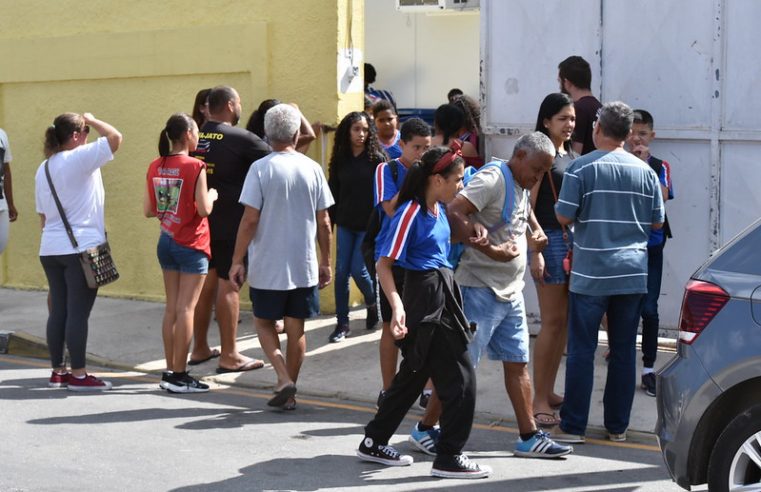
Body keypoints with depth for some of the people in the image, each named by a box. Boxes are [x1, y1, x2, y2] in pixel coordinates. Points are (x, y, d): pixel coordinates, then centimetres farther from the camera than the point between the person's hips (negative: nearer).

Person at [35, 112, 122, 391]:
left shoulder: (43, 169, 15)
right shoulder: (79, 158, -11)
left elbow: (42, 215, 18)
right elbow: (115, 138, -17)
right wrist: (91, 120, -2)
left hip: (50, 250, 8)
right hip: (81, 249, -8)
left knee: (58, 310, 12)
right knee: (78, 313, -3)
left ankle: (58, 371, 17)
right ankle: (78, 375, 1)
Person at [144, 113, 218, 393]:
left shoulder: (155, 167, 4)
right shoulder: (194, 167, -14)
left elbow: (148, 210, 7)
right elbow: (204, 209, -17)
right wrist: (212, 195, 3)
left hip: (166, 242, 6)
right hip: (191, 245, -6)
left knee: (171, 309, 12)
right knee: (185, 310, -3)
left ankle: (170, 371, 17)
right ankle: (179, 376, 0)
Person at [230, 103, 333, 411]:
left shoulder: (261, 168, -9)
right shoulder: (312, 169, 0)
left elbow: (250, 219, -12)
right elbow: (323, 222, 3)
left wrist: (237, 261, -5)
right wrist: (325, 261, 13)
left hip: (268, 265, -3)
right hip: (304, 264, 3)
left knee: (263, 321, 14)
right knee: (296, 328, 11)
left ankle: (283, 378, -4)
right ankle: (289, 393, 18)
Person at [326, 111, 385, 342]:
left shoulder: (376, 159, -7)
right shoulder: (340, 160, 5)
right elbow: (333, 191, 11)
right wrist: (330, 220, 8)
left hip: (369, 226, -4)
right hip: (345, 225, 4)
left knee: (358, 270, -5)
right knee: (341, 272, 2)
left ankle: (373, 305, 25)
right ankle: (342, 323, 11)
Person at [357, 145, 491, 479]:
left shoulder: (439, 210, 10)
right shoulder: (411, 212, -16)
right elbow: (383, 265, -18)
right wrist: (397, 305, -28)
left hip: (442, 293, 9)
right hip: (425, 298, -9)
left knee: (413, 375, 16)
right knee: (460, 377, -6)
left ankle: (374, 443, 27)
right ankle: (449, 458, 3)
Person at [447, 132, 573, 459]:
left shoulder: (521, 189, 14)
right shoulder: (492, 180, -14)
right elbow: (453, 214, -27)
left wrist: (536, 231, 14)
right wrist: (492, 251, -30)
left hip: (511, 293, 9)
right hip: (480, 290, -9)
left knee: (518, 363, 11)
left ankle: (529, 437, 17)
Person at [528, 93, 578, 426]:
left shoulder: (572, 156, 15)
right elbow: (527, 206, -12)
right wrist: (534, 251, -18)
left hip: (574, 239, 8)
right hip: (549, 239, -8)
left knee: (564, 321, 10)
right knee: (552, 321, -7)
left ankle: (548, 392, 19)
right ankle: (539, 400, -1)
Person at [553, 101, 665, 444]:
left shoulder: (581, 167, -8)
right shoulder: (645, 171, 3)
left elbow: (563, 217, -10)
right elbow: (657, 222, 9)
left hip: (591, 274, -3)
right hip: (633, 273, 3)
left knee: (581, 350, 3)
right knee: (624, 350, 10)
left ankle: (573, 426, 5)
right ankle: (618, 426, 16)